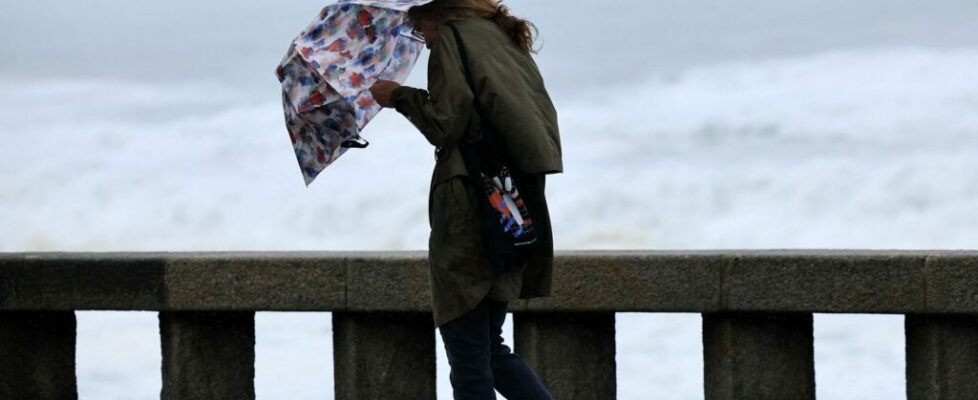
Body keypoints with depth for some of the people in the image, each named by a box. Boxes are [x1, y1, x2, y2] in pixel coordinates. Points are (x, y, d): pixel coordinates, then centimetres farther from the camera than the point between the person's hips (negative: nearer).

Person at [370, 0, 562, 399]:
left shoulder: (452, 37, -4)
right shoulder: (509, 41, 20)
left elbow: (446, 124, -13)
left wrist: (400, 96, 2)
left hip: (468, 208, -8)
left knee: (469, 355, -3)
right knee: (490, 348, 16)